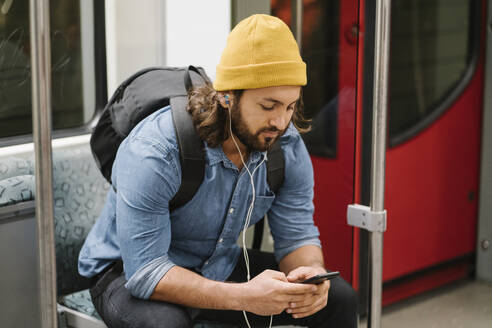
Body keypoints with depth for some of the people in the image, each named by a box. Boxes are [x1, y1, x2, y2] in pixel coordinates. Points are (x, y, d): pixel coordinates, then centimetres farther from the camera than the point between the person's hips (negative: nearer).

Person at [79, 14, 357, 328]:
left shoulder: (287, 147, -12)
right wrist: (243, 296, -45)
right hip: (129, 271, -5)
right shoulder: (152, 152, -31)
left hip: (221, 266, 5)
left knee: (339, 298, -7)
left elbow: (297, 236, -4)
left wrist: (311, 274, -30)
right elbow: (146, 272, -33)